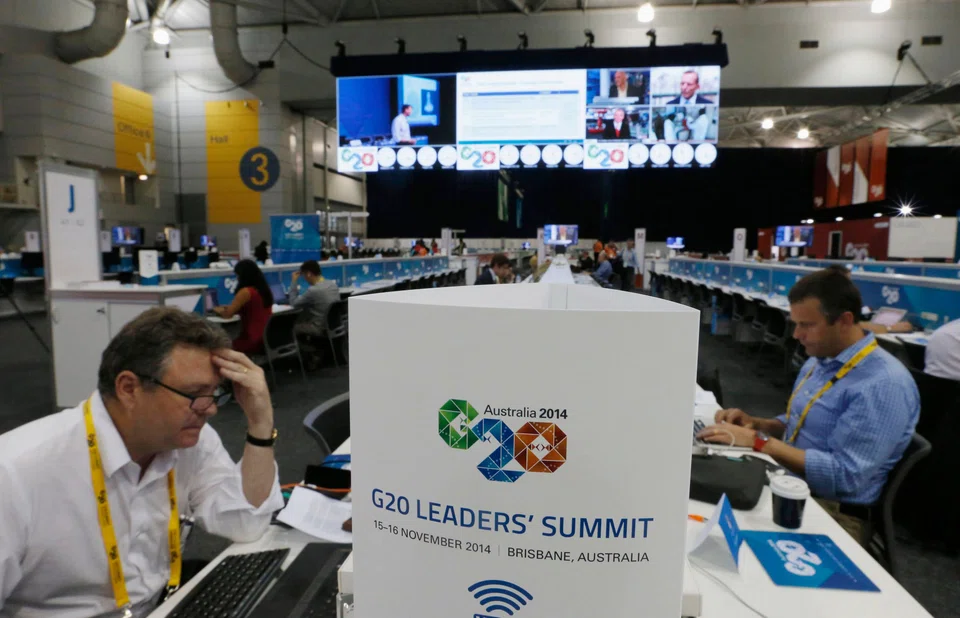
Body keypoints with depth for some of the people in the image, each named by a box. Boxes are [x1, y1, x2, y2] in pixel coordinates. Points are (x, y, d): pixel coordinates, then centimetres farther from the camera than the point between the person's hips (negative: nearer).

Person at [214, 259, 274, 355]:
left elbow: (227, 315, -9)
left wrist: (218, 310, 12)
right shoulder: (264, 290, 9)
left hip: (253, 342, -8)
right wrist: (227, 308, 24)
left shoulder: (246, 292, -15)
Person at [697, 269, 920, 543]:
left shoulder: (884, 384, -20)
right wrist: (756, 424, -1)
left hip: (830, 511, -8)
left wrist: (759, 442, -24)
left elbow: (843, 476, -25)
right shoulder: (819, 360, 7)